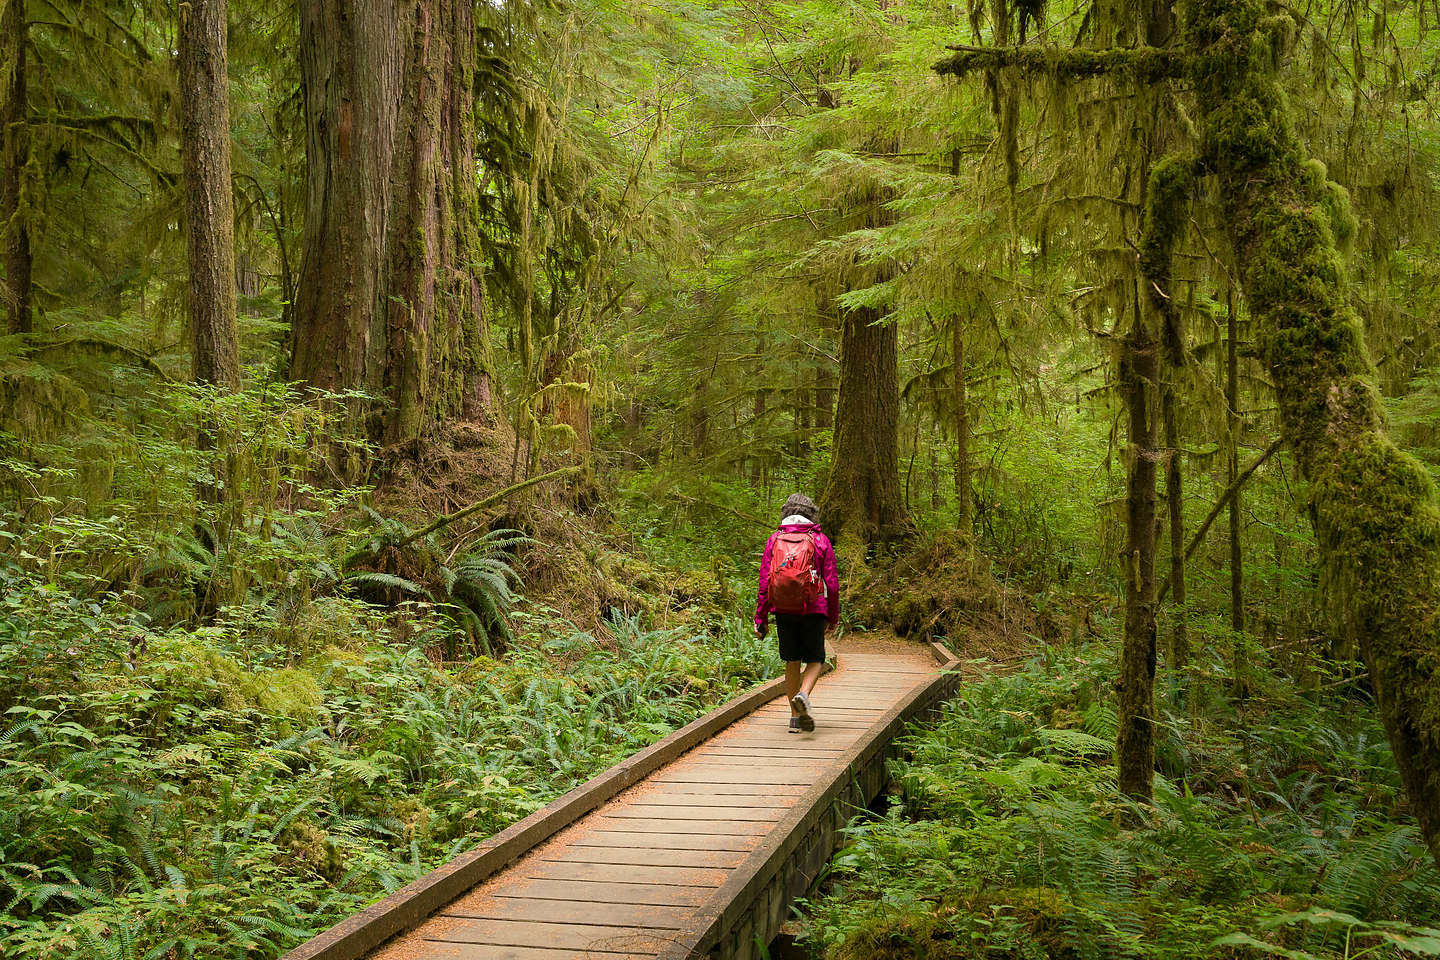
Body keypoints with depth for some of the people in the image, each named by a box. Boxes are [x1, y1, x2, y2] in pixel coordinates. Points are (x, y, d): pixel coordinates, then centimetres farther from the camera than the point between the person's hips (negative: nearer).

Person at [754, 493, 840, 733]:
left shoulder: (774, 540, 4)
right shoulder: (821, 541, 0)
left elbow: (764, 582, 1)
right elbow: (832, 583, 0)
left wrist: (761, 618, 5)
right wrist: (833, 617, 10)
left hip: (783, 610, 2)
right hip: (814, 609, -2)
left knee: (792, 662, 13)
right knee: (815, 660, 11)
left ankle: (795, 717, 13)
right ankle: (803, 695, -17)